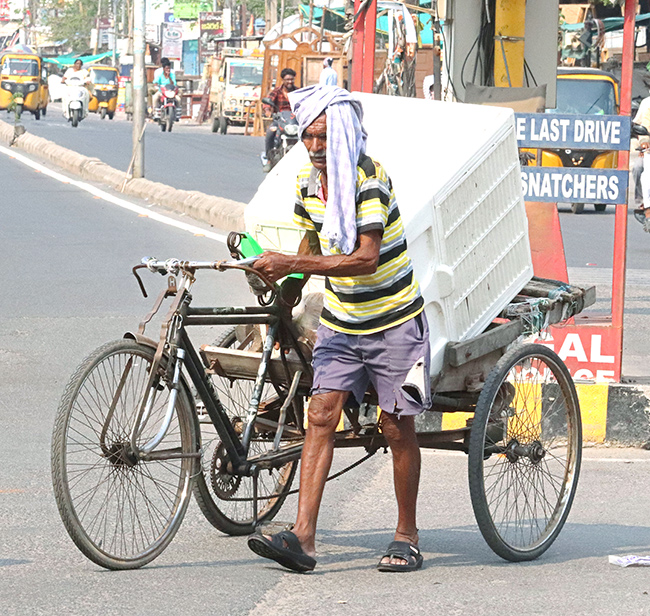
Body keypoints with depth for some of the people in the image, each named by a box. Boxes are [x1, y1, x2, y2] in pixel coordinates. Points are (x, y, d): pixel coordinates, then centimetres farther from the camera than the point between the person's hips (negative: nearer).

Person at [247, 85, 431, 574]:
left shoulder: (369, 180, -21)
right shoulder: (309, 181, 1)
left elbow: (366, 258, -31)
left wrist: (291, 266, -34)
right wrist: (288, 298, 15)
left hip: (393, 321, -6)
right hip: (339, 321, 6)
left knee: (397, 427, 2)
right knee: (322, 416, -7)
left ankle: (407, 536, 16)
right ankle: (303, 538, -15)